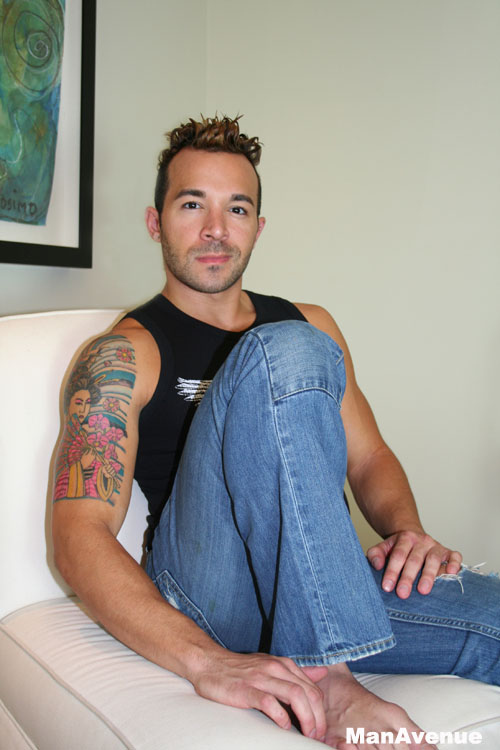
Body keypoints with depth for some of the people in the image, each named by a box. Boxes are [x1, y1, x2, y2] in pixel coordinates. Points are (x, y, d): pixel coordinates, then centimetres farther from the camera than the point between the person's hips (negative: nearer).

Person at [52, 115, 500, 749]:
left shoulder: (312, 324, 19)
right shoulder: (125, 355, 1)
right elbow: (79, 536, -10)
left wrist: (407, 531, -3)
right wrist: (206, 660, -26)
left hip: (328, 579, 3)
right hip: (208, 589, -2)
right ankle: (322, 680, -29)